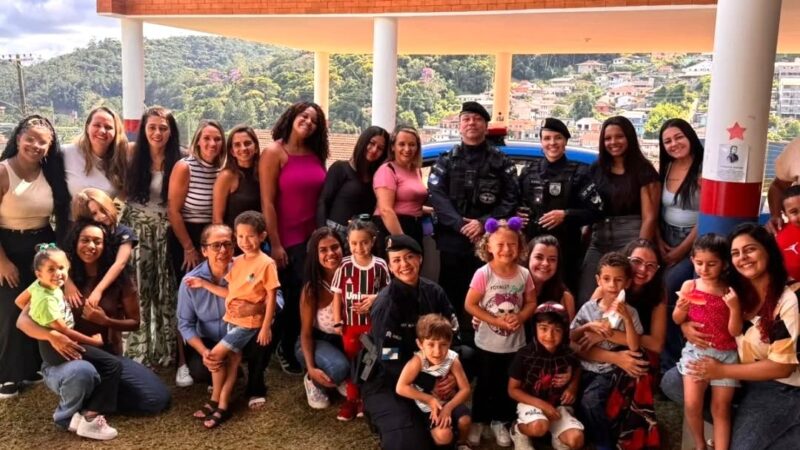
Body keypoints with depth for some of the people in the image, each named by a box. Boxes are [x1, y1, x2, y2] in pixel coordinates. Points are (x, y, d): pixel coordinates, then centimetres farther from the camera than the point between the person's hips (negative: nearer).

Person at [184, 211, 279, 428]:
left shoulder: (266, 263, -14)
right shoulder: (236, 262, 7)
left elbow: (271, 298, -13)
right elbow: (230, 292, 13)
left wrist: (266, 327, -14)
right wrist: (204, 284, 7)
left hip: (250, 322, -6)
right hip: (232, 319, 6)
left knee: (215, 355, -9)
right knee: (231, 361, 11)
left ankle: (215, 401, 10)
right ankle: (222, 407, 18)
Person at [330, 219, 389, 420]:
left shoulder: (380, 265, -9)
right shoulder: (345, 265, -8)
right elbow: (337, 294, -3)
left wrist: (374, 298, -20)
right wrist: (337, 321, -4)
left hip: (373, 322, 0)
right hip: (350, 323, 1)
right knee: (352, 362, 13)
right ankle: (352, 399, 27)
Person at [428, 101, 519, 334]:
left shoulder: (502, 163, 9)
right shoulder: (446, 161, 11)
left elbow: (511, 199, -2)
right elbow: (437, 196, -2)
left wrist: (484, 223, -15)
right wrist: (460, 224, -16)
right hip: (452, 240, 1)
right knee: (451, 297, 5)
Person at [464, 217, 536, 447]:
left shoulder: (524, 274, -7)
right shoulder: (483, 274, -18)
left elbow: (531, 303, 2)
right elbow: (470, 305, -15)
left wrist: (520, 317, -18)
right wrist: (496, 320, -22)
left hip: (515, 342, 3)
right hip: (488, 342, -3)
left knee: (507, 384, 17)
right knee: (485, 384, 13)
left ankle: (499, 421, 37)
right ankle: (477, 421, 32)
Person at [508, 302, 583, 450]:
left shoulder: (568, 355, -8)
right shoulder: (525, 354, -17)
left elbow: (576, 372, 17)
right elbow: (513, 390, -11)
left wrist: (572, 387, -5)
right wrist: (541, 404, -20)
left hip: (558, 405, 3)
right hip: (531, 403, -3)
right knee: (539, 427, -35)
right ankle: (518, 430, 1)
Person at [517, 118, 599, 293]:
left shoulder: (579, 172, 4)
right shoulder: (528, 170, 12)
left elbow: (593, 211, -2)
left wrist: (566, 215, -15)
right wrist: (516, 215, 1)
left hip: (565, 247, -2)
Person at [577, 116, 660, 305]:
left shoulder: (644, 170, -1)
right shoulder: (596, 169, 13)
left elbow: (649, 217, -6)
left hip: (630, 241, -4)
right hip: (598, 241, 5)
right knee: (585, 299, -1)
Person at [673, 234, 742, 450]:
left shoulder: (730, 292, -6)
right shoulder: (689, 286, -2)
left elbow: (735, 332, -8)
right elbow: (677, 320, 6)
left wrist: (735, 308, -22)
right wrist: (682, 308, -15)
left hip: (725, 355, -1)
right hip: (696, 351, 1)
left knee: (721, 408, 4)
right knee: (692, 403, -8)